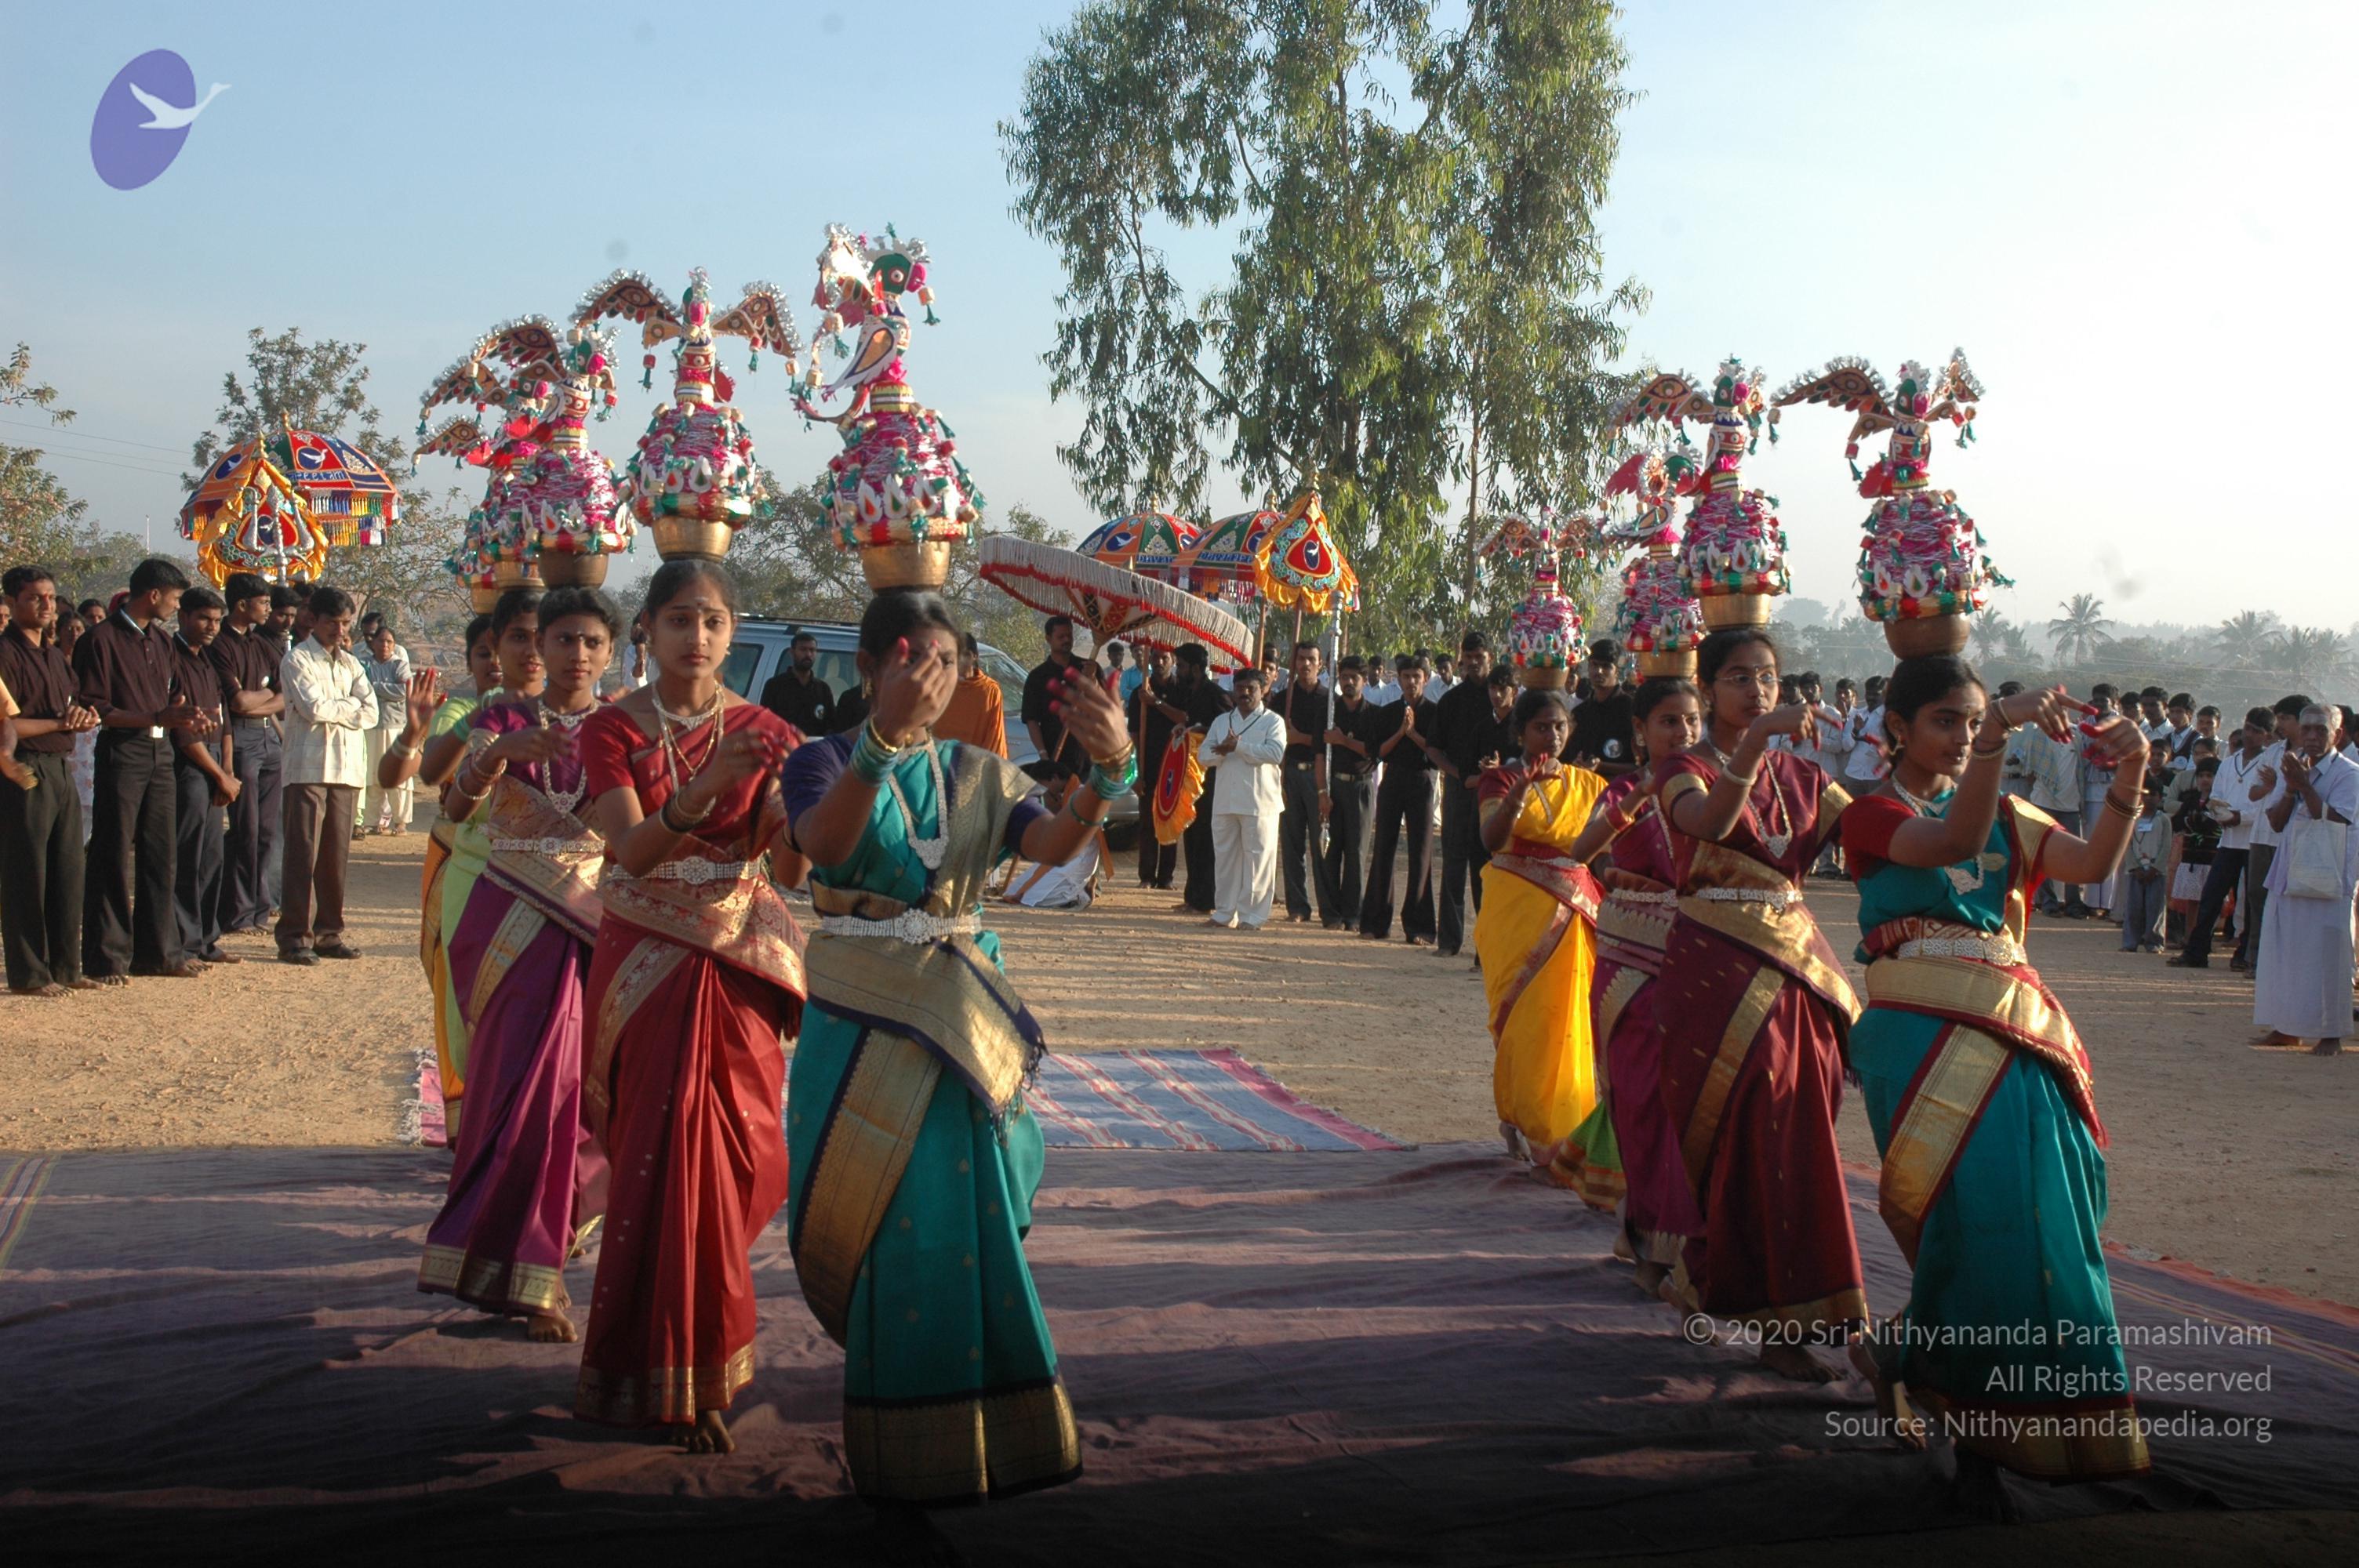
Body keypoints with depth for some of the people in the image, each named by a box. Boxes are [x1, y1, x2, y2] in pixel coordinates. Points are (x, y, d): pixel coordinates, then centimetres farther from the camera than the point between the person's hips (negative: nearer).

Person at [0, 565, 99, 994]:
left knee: (68, 875, 10)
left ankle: (64, 967, 18)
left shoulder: (55, 655, 18)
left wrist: (83, 715, 1)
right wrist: (59, 723, -12)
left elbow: (74, 709, 24)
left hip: (63, 770, 8)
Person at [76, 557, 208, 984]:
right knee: (113, 857, -4)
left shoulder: (161, 640, 16)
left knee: (161, 856, 9)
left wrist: (182, 716, 1)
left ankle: (158, 950, 17)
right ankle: (106, 957, 1)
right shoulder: (102, 640, -8)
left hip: (160, 752, 7)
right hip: (121, 752, -7)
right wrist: (157, 717, -19)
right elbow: (96, 709, -12)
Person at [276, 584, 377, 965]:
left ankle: (328, 932, 13)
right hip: (309, 768, -5)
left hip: (348, 769, 5)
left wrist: (333, 710, -7)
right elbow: (313, 707, -14)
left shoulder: (351, 664, 18)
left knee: (337, 854, 6)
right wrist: (350, 707, 0)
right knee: (304, 852, -7)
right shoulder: (297, 659, 1)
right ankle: (295, 936, -5)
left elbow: (370, 714, 6)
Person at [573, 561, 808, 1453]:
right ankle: (684, 1383, 4)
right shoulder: (613, 730, -1)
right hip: (646, 966, -2)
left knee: (741, 1158, 1)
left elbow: (791, 872, -8)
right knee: (674, 1150, -7)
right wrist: (705, 789, -33)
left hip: (742, 965, 2)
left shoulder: (766, 734, 3)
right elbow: (633, 850, -17)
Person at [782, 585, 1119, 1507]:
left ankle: (976, 1434, 18)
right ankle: (904, 1451, 11)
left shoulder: (979, 776, 9)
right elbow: (823, 844, -25)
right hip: (861, 1020, -3)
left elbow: (1055, 843, -12)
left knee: (969, 1222, 3)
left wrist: (1107, 769, -33)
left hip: (959, 1024, 3)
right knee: (890, 1233, -2)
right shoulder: (825, 762, -1)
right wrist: (884, 737, -40)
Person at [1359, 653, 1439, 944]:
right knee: (1383, 851, 3)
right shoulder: (1387, 713, 8)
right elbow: (1380, 752, -1)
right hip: (1392, 783, 2)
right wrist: (1400, 732, -13)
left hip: (1421, 782, -2)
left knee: (1420, 854, -3)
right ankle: (1377, 923, 10)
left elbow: (1438, 753, -7)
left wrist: (1413, 732, -15)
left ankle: (1417, 927, 0)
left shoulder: (1434, 713, 1)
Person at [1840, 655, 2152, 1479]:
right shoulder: (1873, 814, 1)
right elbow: (1955, 842, -20)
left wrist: (2128, 776, -15)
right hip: (1924, 1033, -6)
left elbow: (2091, 863, 1)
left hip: (2012, 1031, 6)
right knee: (1980, 1212, -14)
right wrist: (2002, 729, -31)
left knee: (2038, 1214, 1)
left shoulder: (2004, 813, 19)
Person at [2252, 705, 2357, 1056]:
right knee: (2281, 951, 8)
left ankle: (2331, 1033, 3)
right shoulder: (2291, 767, 11)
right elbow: (2276, 821, 6)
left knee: (2326, 955, -4)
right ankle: (2285, 1027, 17)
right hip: (2290, 873, 6)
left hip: (2328, 878, -6)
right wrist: (2290, 789, -10)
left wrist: (2305, 786, -22)